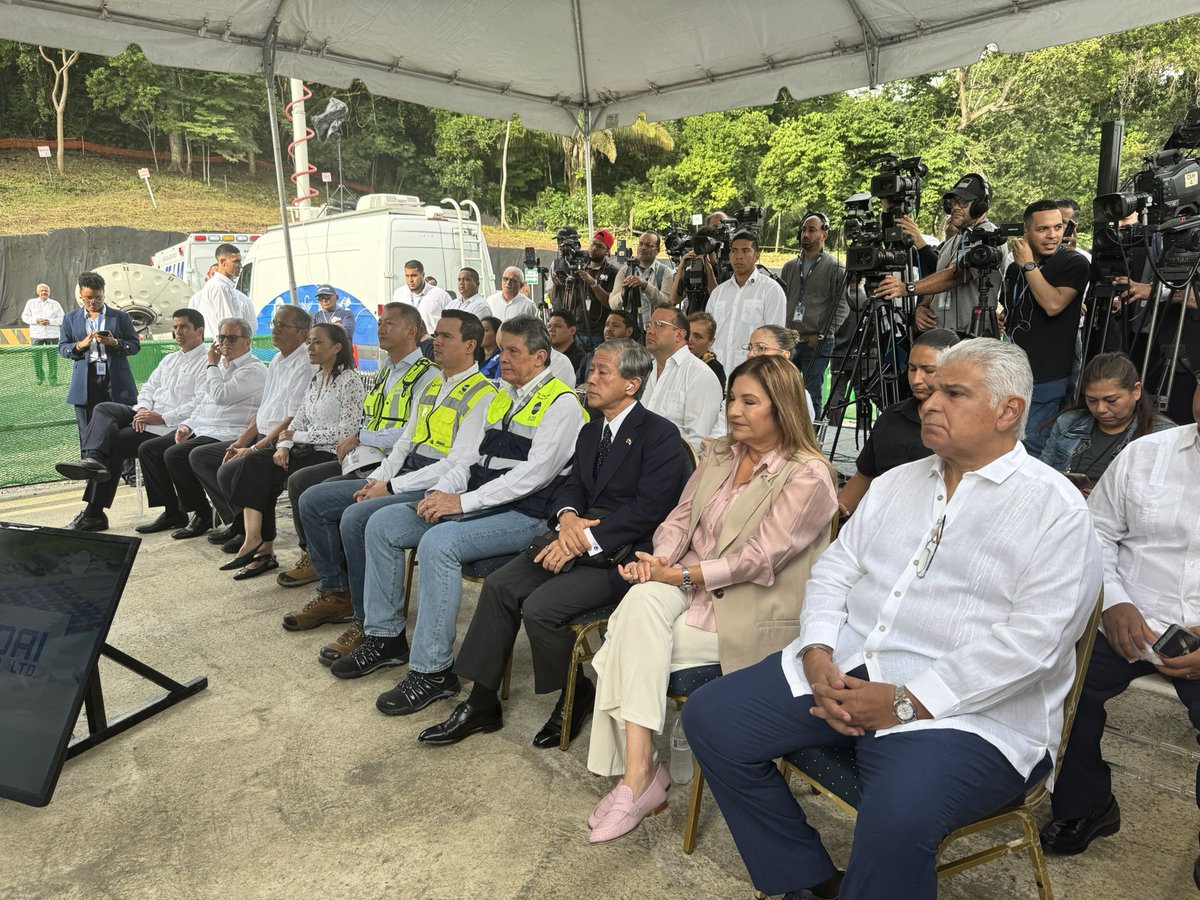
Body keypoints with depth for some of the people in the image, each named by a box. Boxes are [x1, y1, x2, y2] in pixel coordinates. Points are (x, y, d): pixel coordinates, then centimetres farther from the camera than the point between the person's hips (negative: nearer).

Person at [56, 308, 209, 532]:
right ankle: (93, 459, -37)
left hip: (171, 427, -8)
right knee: (103, 409, -15)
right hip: (149, 415, 8)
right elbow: (149, 387, 21)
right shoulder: (170, 359, 25)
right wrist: (143, 408, -2)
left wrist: (162, 418, -20)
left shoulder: (207, 362, -6)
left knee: (114, 441, -19)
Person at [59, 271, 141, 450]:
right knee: (87, 432, 2)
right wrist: (80, 345, -9)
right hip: (86, 384, 2)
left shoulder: (120, 317, 9)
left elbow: (135, 345, 6)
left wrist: (115, 342, -13)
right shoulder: (70, 318, 14)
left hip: (116, 381, -1)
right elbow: (62, 348, 11)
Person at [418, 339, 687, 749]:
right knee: (500, 585, -9)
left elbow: (650, 508, -18)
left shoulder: (660, 434, -10)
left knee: (540, 607, -23)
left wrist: (585, 539, -21)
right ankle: (481, 704, 3)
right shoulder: (591, 431, 17)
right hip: (579, 541, 8)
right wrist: (568, 517, -9)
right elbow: (572, 486, 15)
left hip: (623, 554, -8)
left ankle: (576, 696, 6)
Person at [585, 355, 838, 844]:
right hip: (686, 584, 6)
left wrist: (682, 575, -18)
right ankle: (639, 774, -24)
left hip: (748, 610, -6)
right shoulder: (720, 454, 12)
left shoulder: (808, 477, -11)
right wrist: (659, 559, -10)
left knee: (632, 642, -24)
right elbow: (682, 515, 10)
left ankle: (636, 773, -11)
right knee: (641, 601, -27)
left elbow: (758, 560, -16)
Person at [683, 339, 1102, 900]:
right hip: (843, 669, 7)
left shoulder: (1057, 511, -5)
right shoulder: (896, 483, 15)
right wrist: (817, 653, -7)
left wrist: (906, 702, -20)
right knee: (710, 717, -6)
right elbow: (835, 569, 13)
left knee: (897, 820, -35)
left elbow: (1032, 637, -15)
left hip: (967, 710, -6)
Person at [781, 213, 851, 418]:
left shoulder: (835, 268, -1)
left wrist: (821, 335, -11)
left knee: (811, 397, -1)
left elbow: (842, 307, -5)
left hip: (817, 344, -5)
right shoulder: (790, 266, 15)